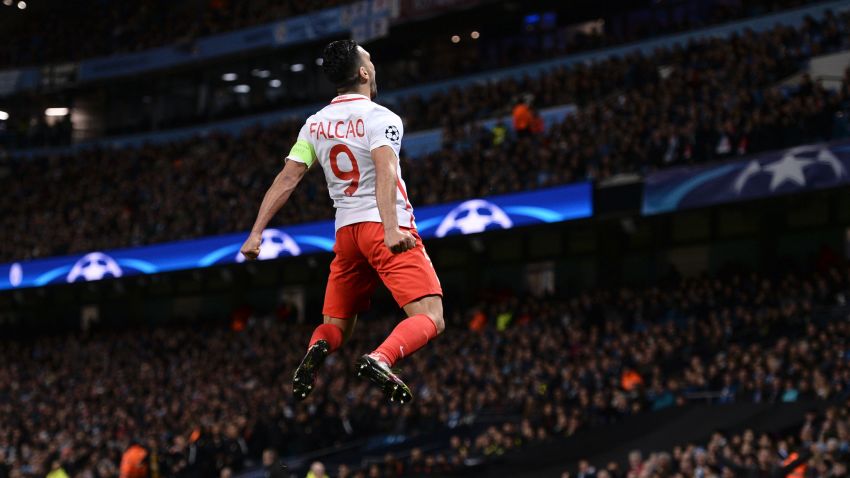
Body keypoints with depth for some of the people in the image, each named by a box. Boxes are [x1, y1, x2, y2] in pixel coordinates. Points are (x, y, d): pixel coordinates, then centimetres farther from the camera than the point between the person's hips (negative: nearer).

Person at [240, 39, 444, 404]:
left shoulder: (315, 124, 11)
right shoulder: (380, 117, -6)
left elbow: (287, 179, 6)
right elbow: (385, 170, -23)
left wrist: (256, 233, 7)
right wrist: (391, 229, -34)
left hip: (346, 232, 6)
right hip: (385, 226, -6)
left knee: (336, 326, 16)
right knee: (430, 319, -11)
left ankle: (315, 350, -20)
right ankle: (380, 360, -39)